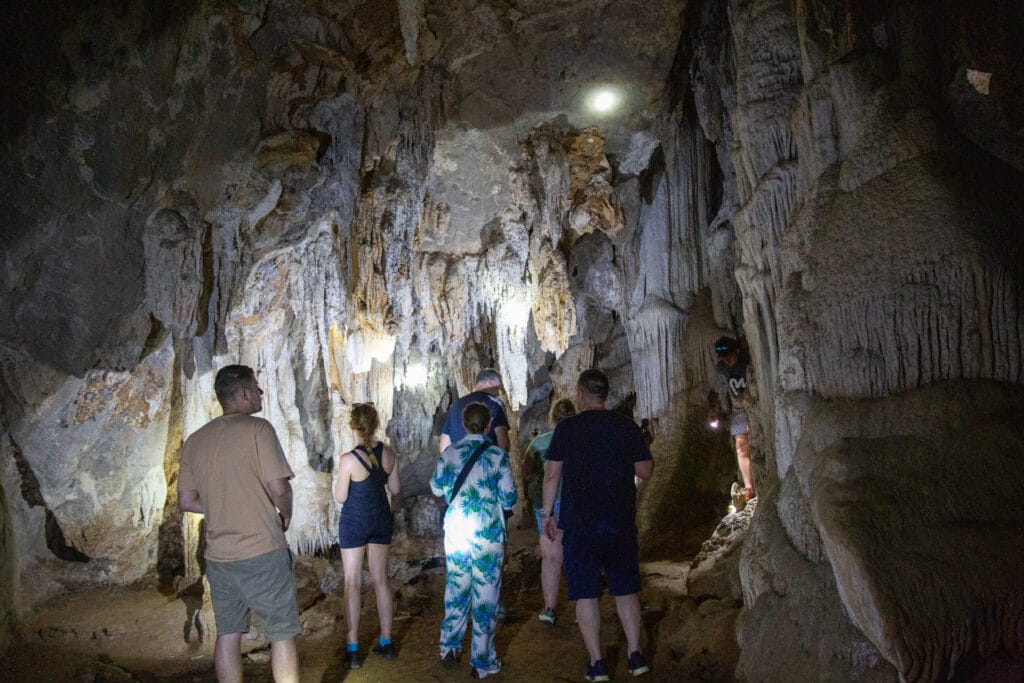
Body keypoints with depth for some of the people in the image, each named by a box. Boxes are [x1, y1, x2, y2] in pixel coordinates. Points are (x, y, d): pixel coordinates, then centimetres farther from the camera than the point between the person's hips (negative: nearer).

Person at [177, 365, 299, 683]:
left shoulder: (195, 440, 7)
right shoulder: (258, 428, -12)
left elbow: (186, 501, 10)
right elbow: (279, 488, -17)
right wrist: (285, 516, 3)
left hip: (218, 555, 6)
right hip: (262, 551, -6)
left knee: (228, 634, 15)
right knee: (282, 634, 7)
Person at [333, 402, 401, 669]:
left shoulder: (348, 460, -21)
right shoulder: (389, 453, -8)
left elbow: (340, 497, -11)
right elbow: (395, 489, 1)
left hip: (354, 522, -4)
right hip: (381, 519, 4)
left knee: (353, 584, 6)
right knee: (380, 581, 14)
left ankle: (353, 649, 11)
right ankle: (386, 642, 22)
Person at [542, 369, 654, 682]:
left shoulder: (567, 428, -5)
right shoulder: (627, 427, 0)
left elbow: (552, 474, -3)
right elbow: (645, 471, 6)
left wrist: (547, 513, 6)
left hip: (579, 524, -2)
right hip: (621, 522, 2)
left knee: (585, 594, 6)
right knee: (625, 590, 16)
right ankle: (635, 654, 16)